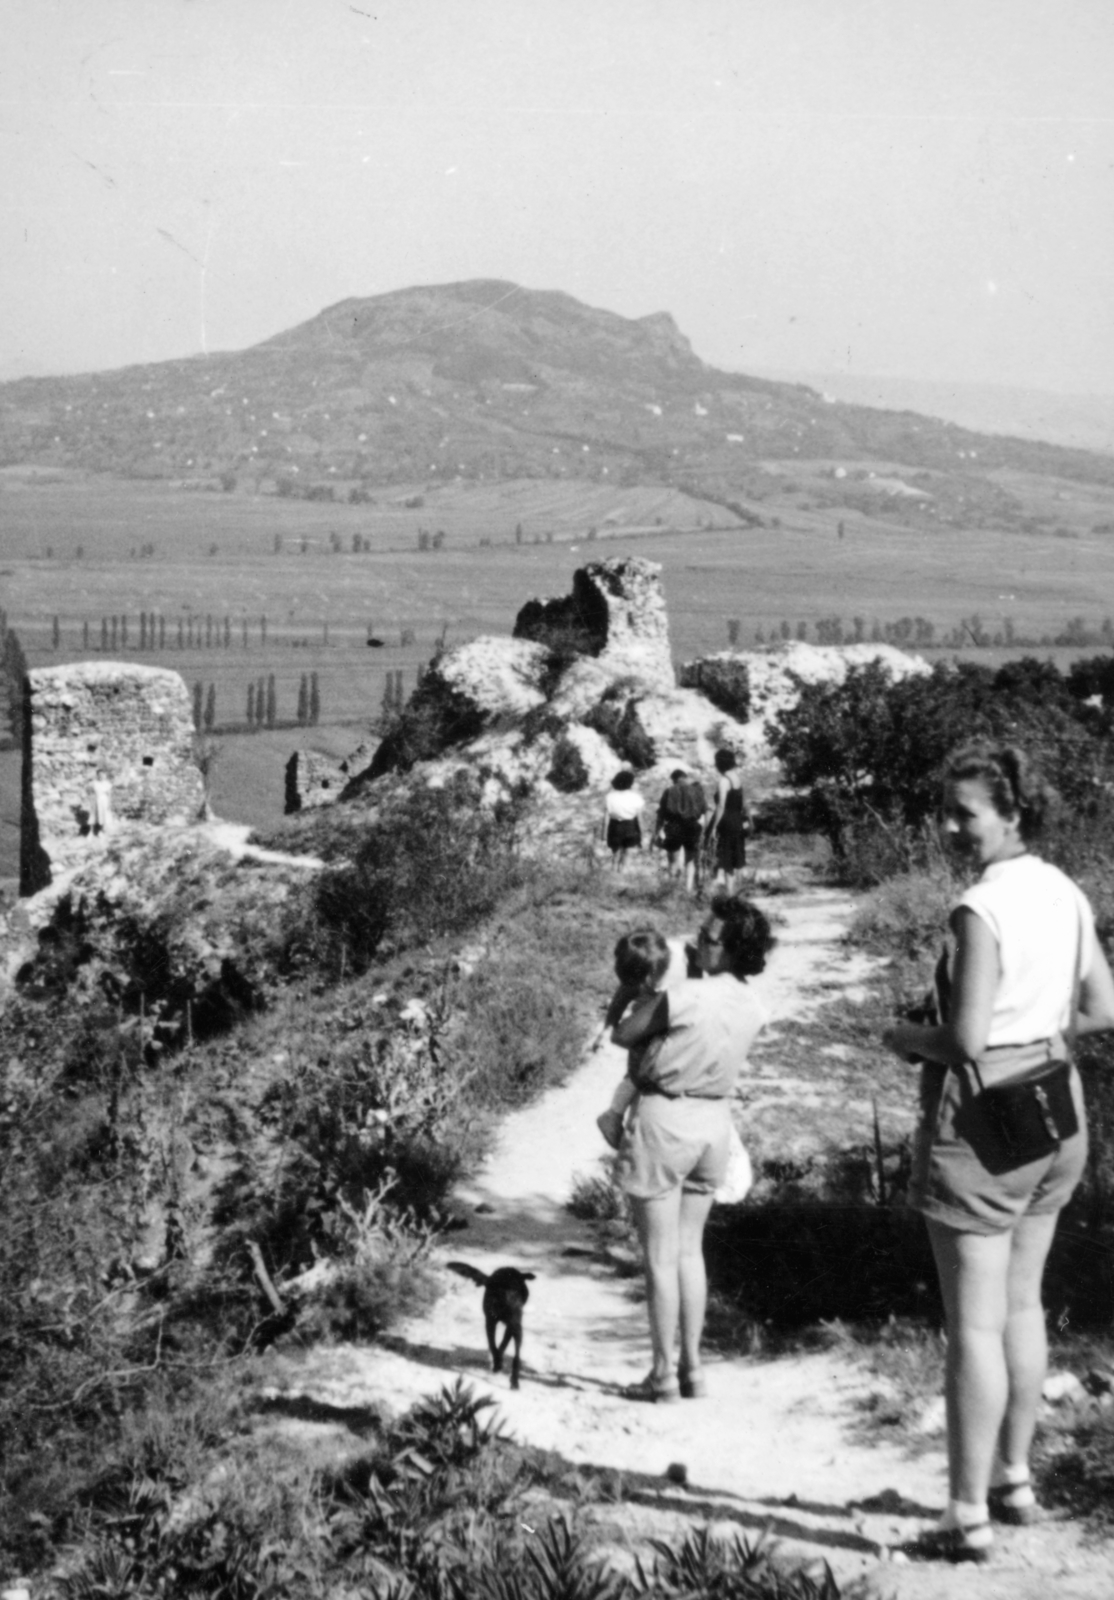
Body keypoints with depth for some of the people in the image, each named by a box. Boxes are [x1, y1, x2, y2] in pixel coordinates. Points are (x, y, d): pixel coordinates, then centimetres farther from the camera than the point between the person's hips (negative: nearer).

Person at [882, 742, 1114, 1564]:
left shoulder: (981, 910, -20)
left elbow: (966, 1039, -24)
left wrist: (905, 1037, -5)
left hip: (982, 1118, -8)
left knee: (973, 1324, 0)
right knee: (1021, 1304, 21)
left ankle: (970, 1517, 8)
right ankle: (1015, 1479, 32)